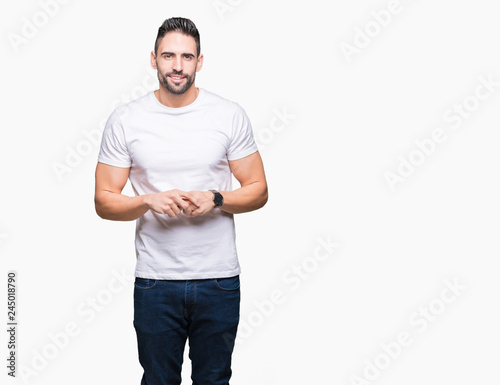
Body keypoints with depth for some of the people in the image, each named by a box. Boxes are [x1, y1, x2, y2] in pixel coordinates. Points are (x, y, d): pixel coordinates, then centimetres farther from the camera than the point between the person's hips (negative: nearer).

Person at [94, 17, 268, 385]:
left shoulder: (230, 115, -1)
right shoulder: (124, 120, -2)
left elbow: (258, 191, 2)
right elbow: (104, 202, 0)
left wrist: (214, 199, -16)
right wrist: (148, 201, -18)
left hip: (219, 278, 0)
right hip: (155, 281, 0)